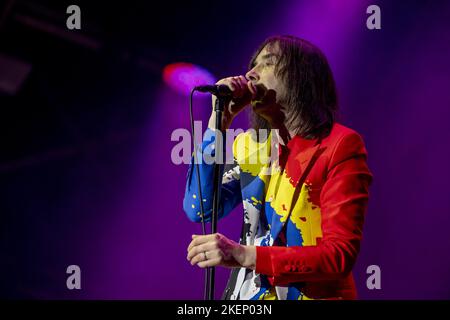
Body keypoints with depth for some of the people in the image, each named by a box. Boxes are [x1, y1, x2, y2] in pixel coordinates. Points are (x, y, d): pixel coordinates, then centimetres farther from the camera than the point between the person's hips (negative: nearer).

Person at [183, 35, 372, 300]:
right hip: (246, 294, 5)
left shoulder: (340, 145, -7)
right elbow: (199, 209, -4)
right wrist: (220, 118, -6)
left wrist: (244, 255, -23)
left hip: (313, 293, -5)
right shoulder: (248, 145, 9)